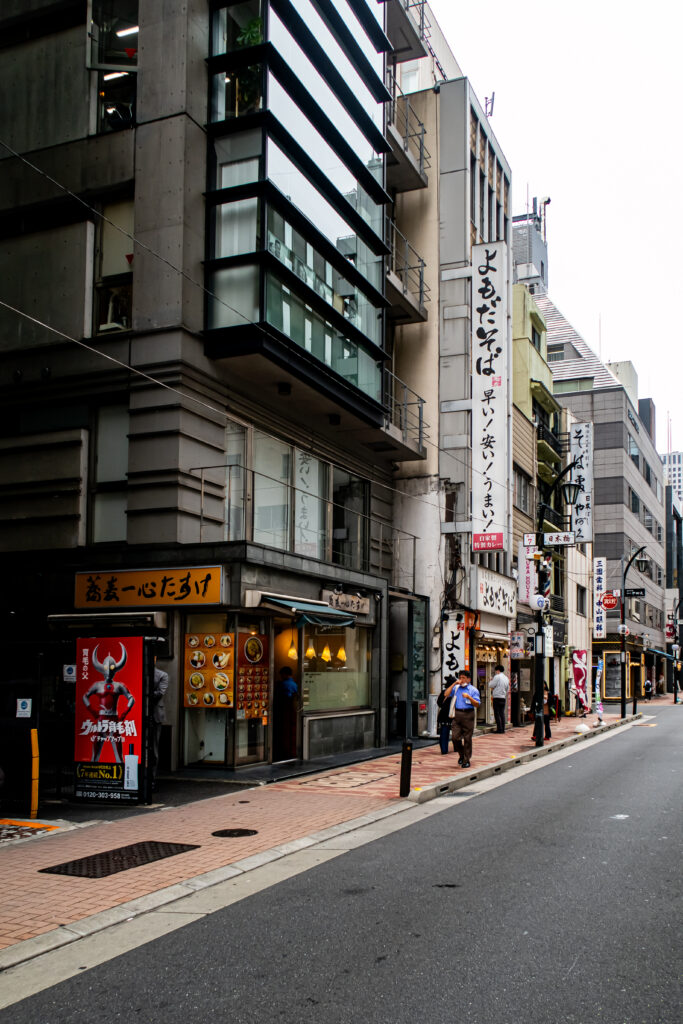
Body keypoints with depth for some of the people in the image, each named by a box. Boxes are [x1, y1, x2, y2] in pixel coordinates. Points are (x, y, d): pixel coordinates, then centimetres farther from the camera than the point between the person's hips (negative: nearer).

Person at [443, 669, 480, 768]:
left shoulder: (473, 690, 5)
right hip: (457, 714, 3)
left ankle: (466, 760, 10)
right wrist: (454, 683, -2)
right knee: (455, 737, -4)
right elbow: (446, 694, 0)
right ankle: (461, 754, 21)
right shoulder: (456, 688, 13)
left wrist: (469, 697, -16)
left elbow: (477, 704, -1)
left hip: (468, 715, -2)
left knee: (467, 738, 0)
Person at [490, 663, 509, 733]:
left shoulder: (497, 676, -9)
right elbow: (508, 689, 20)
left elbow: (492, 686, -7)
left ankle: (499, 729, -8)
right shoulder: (506, 678, 14)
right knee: (502, 713, 9)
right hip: (503, 698, 7)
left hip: (497, 697, -7)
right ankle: (503, 728, 8)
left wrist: (491, 680, 11)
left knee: (497, 713, -4)